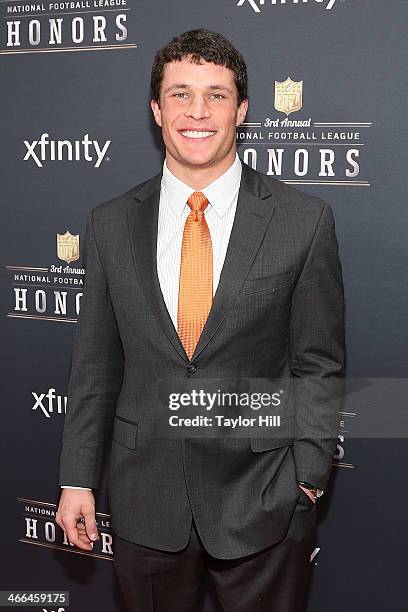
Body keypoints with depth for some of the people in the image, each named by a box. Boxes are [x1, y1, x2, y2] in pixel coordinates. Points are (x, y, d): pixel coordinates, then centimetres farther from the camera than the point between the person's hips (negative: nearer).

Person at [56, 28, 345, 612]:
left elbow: (319, 364, -3)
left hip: (264, 501, -2)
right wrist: (77, 479, 4)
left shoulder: (305, 220, -7)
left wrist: (308, 477, -7)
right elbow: (96, 363, 4)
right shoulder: (110, 224, 1)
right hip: (144, 500, 2)